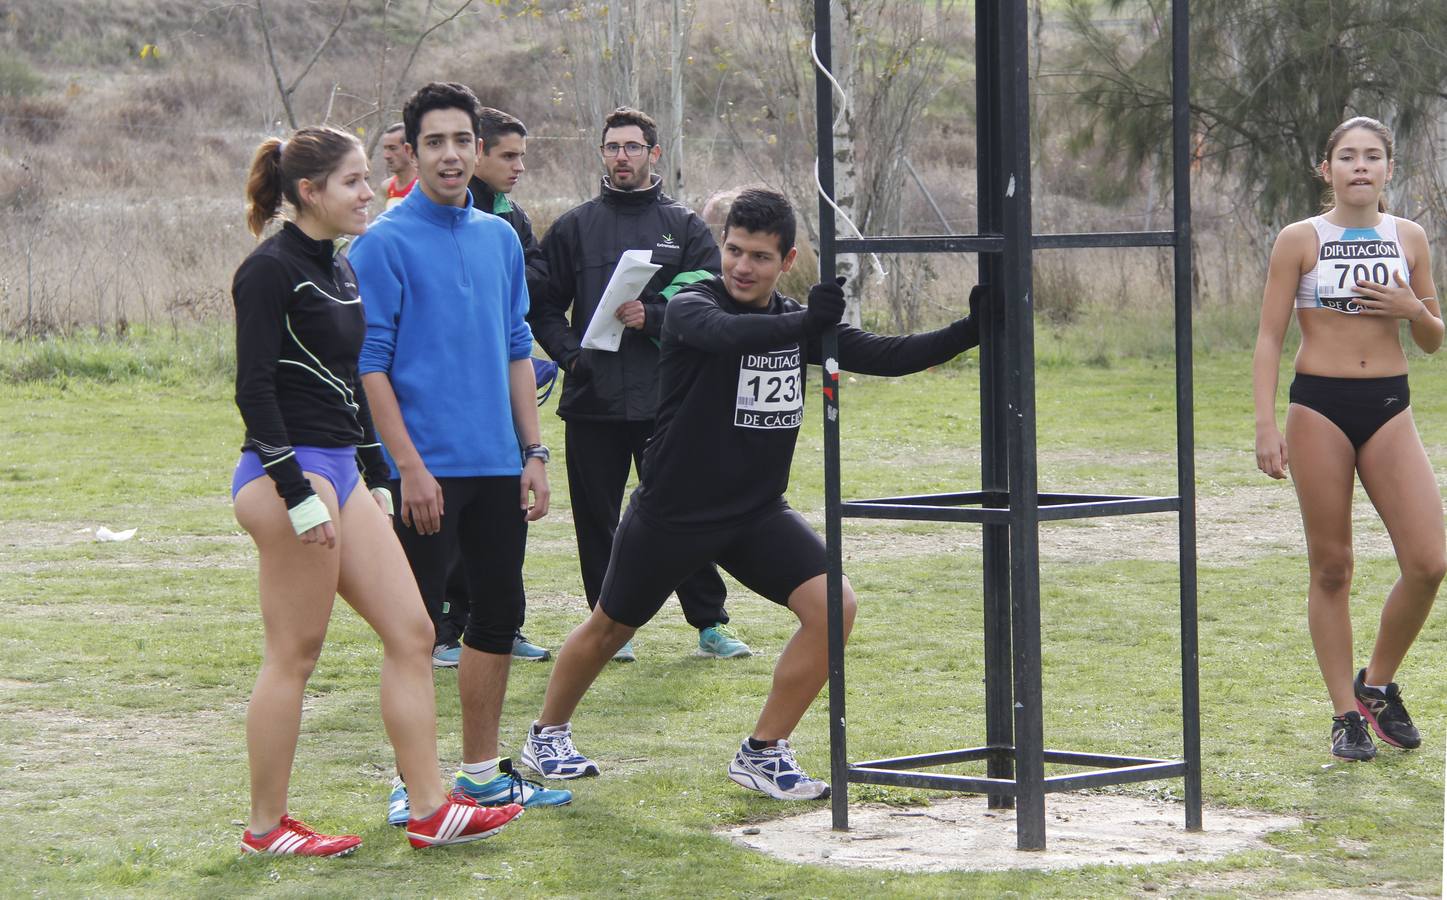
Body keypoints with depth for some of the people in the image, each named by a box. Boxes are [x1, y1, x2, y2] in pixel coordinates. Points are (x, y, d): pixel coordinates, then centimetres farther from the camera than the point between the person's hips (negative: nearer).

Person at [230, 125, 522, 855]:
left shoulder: (338, 269, 16)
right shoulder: (270, 271, -12)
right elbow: (254, 390, -17)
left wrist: (376, 479, 21)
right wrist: (297, 495, -20)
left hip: (341, 472, 9)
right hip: (290, 473, -9)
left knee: (411, 633, 5)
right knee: (295, 653, -3)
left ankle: (430, 809, 6)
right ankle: (267, 826, 6)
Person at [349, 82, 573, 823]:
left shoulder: (500, 239, 11)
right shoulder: (385, 243, -8)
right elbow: (370, 363, -10)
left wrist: (534, 453, 11)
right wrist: (409, 466, -15)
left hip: (497, 463, 6)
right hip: (429, 468, -6)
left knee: (499, 613, 11)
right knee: (417, 622, -3)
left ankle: (481, 771, 21)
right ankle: (409, 784, 3)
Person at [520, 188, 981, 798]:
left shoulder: (798, 323, 0)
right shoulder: (690, 307, -17)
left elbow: (886, 356, -4)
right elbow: (725, 333, -41)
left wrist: (968, 333, -20)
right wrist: (807, 325, -58)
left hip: (758, 515, 4)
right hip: (671, 513, -4)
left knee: (833, 606, -15)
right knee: (611, 628, 12)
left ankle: (763, 754, -3)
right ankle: (547, 735, 38)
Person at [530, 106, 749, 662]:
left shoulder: (685, 227, 8)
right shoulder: (573, 228, 11)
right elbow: (544, 308, 9)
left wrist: (652, 317, -15)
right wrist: (570, 354, -9)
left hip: (668, 401, -1)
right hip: (592, 400, 1)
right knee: (597, 518, 4)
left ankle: (710, 624, 8)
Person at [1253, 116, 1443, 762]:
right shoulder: (1300, 241, 0)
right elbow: (1269, 336, 0)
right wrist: (1266, 425, -10)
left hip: (1389, 406, 3)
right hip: (1320, 406, -3)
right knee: (1331, 568, 2)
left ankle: (1378, 682, 13)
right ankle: (1346, 713, 11)